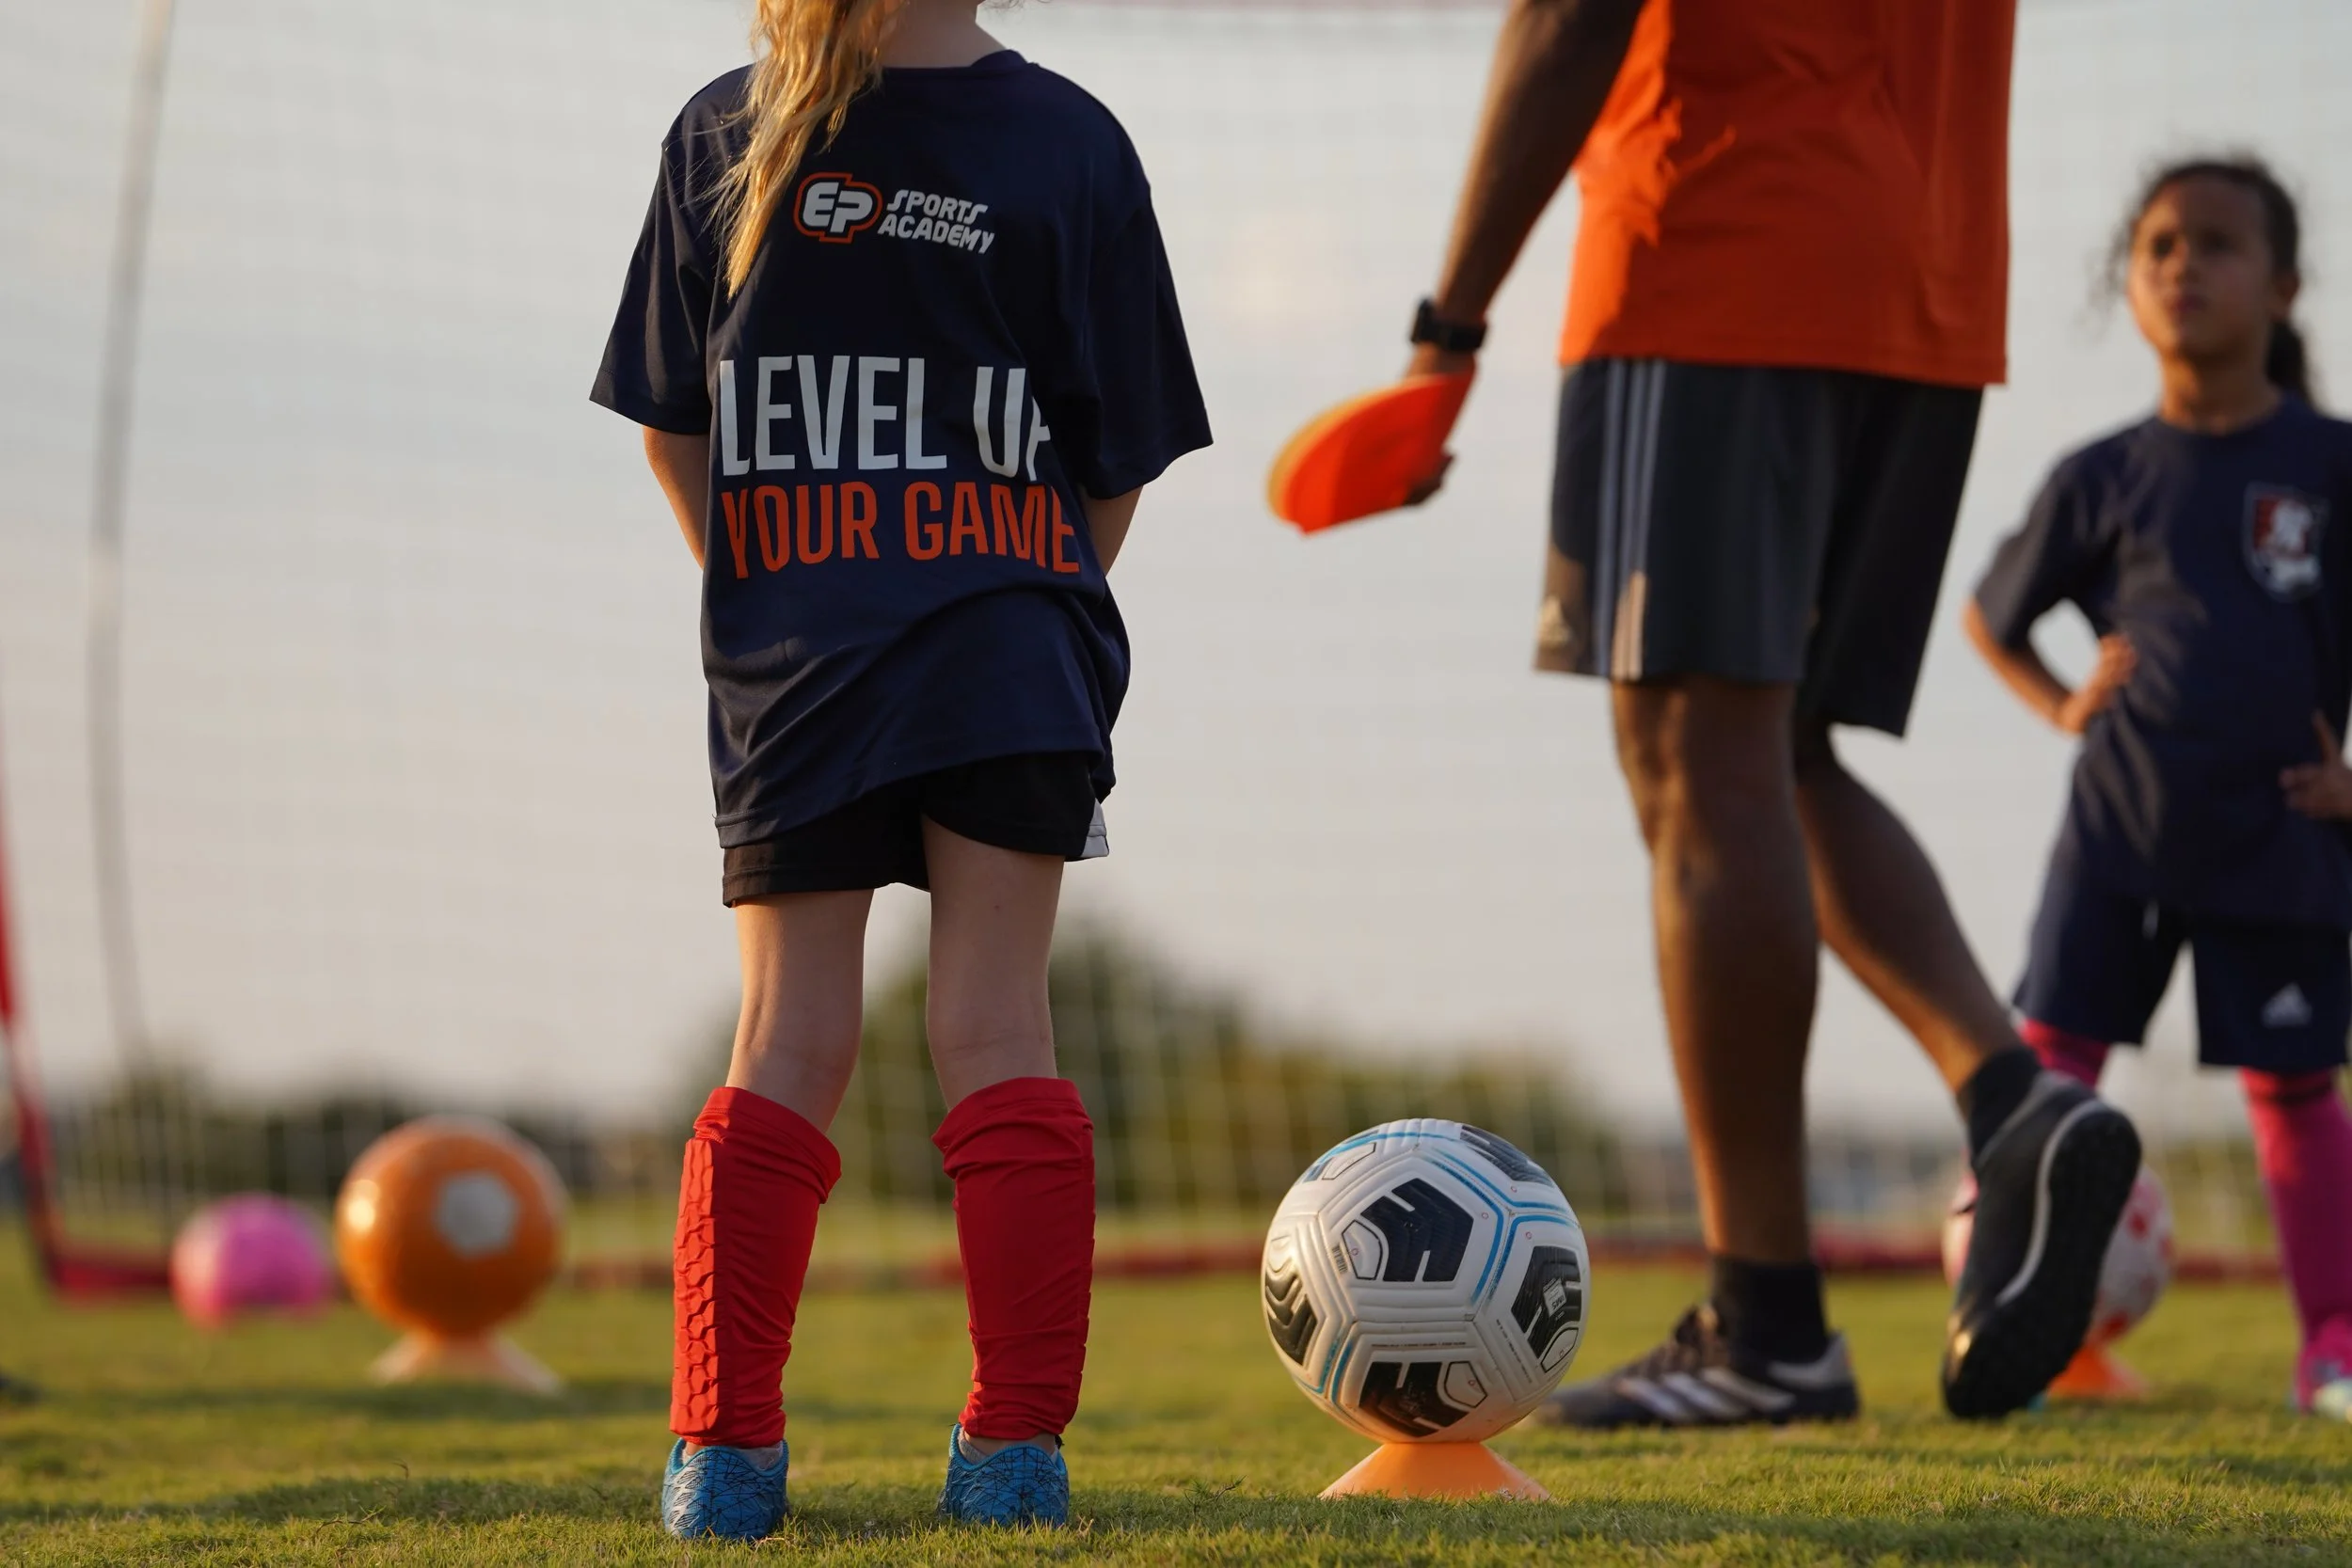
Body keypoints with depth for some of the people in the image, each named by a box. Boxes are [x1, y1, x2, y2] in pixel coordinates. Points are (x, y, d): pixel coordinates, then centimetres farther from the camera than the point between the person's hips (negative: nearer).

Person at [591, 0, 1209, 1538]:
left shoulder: (722, 139, 1)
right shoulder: (1068, 143, -2)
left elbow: (671, 432, 7)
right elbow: (1119, 463, 3)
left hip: (790, 662, 1)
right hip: (1014, 661, -1)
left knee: (789, 1048, 5)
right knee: (998, 1033, 1)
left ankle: (727, 1449, 1)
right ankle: (1016, 1444, -1)